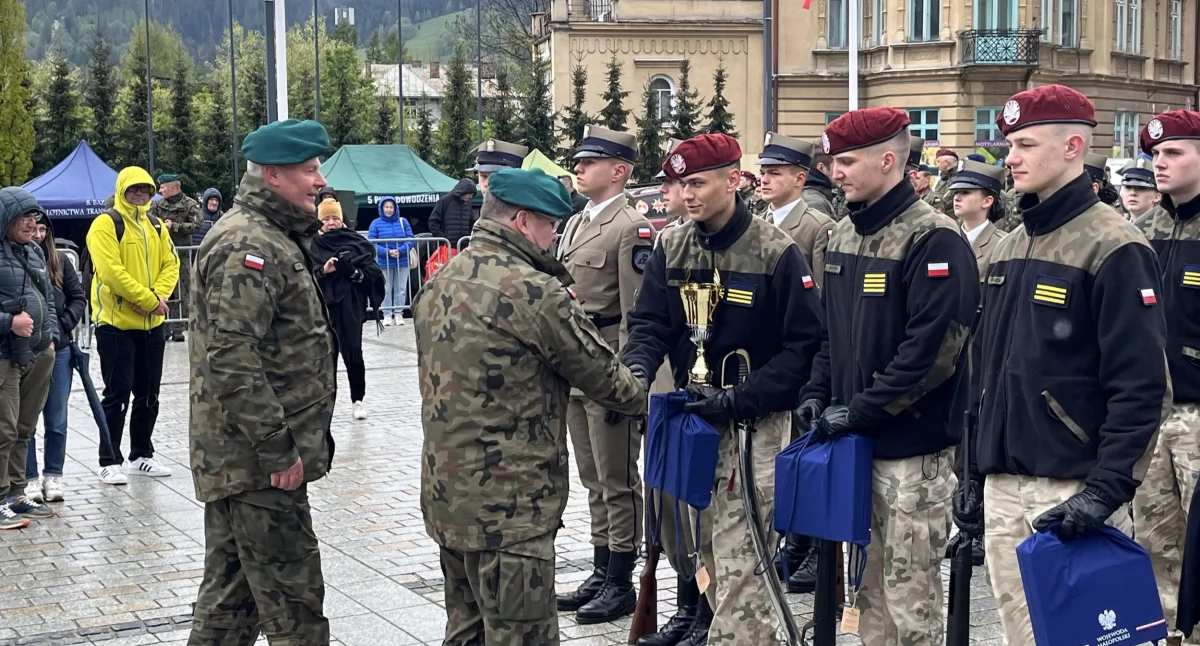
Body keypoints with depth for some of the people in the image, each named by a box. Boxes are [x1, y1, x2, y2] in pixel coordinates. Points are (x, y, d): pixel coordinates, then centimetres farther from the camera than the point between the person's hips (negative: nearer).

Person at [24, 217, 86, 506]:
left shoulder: (59, 260, 4)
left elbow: (79, 297, 8)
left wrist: (64, 323, -4)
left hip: (58, 350, 3)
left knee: (57, 421, 8)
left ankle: (53, 476, 19)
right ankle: (30, 479, 14)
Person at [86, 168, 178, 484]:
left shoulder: (157, 226, 12)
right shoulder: (106, 225, -10)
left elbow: (171, 264, 6)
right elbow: (112, 271, -19)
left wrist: (159, 296, -12)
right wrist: (148, 300, -19)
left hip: (152, 324, 7)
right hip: (116, 324, -7)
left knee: (148, 394, 12)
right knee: (117, 394, -4)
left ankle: (142, 456, 23)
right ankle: (109, 461, 3)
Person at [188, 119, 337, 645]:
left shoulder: (271, 238, 18)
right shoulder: (248, 245, -17)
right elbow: (233, 359, -25)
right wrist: (277, 450, -22)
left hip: (235, 457, 11)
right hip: (259, 461, -11)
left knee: (230, 595, 16)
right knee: (294, 601, -4)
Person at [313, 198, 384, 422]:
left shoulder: (355, 242, 5)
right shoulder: (314, 245, 6)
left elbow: (374, 272, 2)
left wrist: (357, 273, -16)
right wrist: (322, 271, -16)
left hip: (350, 305, -1)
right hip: (324, 305, 1)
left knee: (352, 351, -5)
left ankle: (357, 400, 3)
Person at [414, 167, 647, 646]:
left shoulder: (439, 283, 9)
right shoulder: (534, 290, -16)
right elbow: (600, 372, -7)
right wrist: (646, 399, 10)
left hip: (446, 494, 9)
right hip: (509, 507, -9)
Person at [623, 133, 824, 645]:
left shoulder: (775, 252, -14)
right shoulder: (671, 247, 3)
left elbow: (804, 344, -15)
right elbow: (649, 322, 2)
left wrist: (739, 400, -21)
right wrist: (636, 367, -20)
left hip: (754, 421, -6)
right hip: (694, 415, 6)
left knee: (736, 554, -8)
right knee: (711, 545, 17)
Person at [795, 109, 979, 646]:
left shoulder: (933, 240, -14)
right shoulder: (843, 236, 11)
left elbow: (933, 349, -20)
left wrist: (860, 410, -17)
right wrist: (817, 394, 6)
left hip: (913, 446, -7)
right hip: (856, 441, 8)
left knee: (910, 592, 1)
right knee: (870, 581, 16)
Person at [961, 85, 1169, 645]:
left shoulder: (1113, 248, -11)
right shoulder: (1009, 248, 13)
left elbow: (1142, 389, -16)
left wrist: (1106, 490, -21)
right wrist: (973, 471, 16)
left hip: (1072, 490, -7)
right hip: (1003, 488, 7)